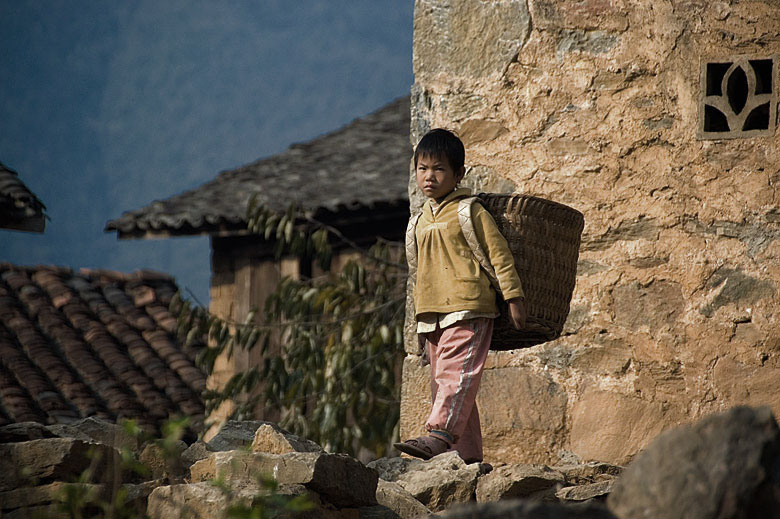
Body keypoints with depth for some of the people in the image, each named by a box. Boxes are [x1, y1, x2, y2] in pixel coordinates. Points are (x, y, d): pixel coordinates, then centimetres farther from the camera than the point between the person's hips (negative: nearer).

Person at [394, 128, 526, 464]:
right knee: (441, 382, 5)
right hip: (431, 315, 8)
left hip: (467, 308, -8)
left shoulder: (470, 212, -1)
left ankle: (439, 434, -34)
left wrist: (513, 298, -5)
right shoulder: (421, 221, 19)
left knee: (455, 373, -19)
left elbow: (499, 255, -2)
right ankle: (467, 451, 8)